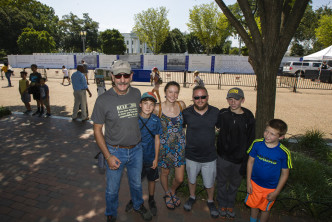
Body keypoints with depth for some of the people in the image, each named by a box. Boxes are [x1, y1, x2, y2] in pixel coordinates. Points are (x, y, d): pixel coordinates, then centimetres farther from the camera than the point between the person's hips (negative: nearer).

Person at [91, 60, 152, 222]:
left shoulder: (136, 94, -5)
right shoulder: (103, 100, -16)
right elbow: (97, 130, -10)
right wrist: (108, 156, -14)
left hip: (136, 149, 3)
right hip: (115, 151, -3)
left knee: (136, 183, 24)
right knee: (112, 189, 16)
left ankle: (138, 205, 54)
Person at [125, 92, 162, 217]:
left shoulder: (156, 120, -11)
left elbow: (157, 139, -4)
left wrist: (156, 158, -3)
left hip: (151, 157, 0)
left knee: (151, 179, 18)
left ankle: (151, 200, 43)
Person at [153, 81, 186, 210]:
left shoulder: (181, 105, -5)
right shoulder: (158, 108, -14)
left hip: (180, 146, 2)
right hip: (164, 146, -2)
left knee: (180, 179, 9)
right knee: (165, 173, 19)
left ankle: (173, 191, 44)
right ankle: (167, 194, 51)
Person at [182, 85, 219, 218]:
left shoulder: (216, 112, -9)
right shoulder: (186, 113, -13)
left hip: (210, 156, 0)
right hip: (191, 156, 0)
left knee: (210, 183, 17)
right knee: (191, 179, 23)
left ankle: (210, 201, 47)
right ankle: (192, 197, 52)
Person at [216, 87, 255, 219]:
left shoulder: (249, 117, -10)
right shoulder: (222, 114, -11)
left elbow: (250, 141, -6)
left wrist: (246, 161, -7)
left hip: (240, 159, 1)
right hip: (223, 158, 0)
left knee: (235, 184, 21)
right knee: (222, 182, 18)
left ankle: (230, 205, 46)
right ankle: (222, 205, 43)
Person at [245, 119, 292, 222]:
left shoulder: (284, 153, -22)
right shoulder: (257, 144, -17)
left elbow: (284, 174, -10)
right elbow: (250, 161, -5)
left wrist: (276, 192, -7)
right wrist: (248, 181, -4)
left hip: (270, 188, -1)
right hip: (254, 183, 2)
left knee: (265, 209, 21)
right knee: (254, 206, 21)